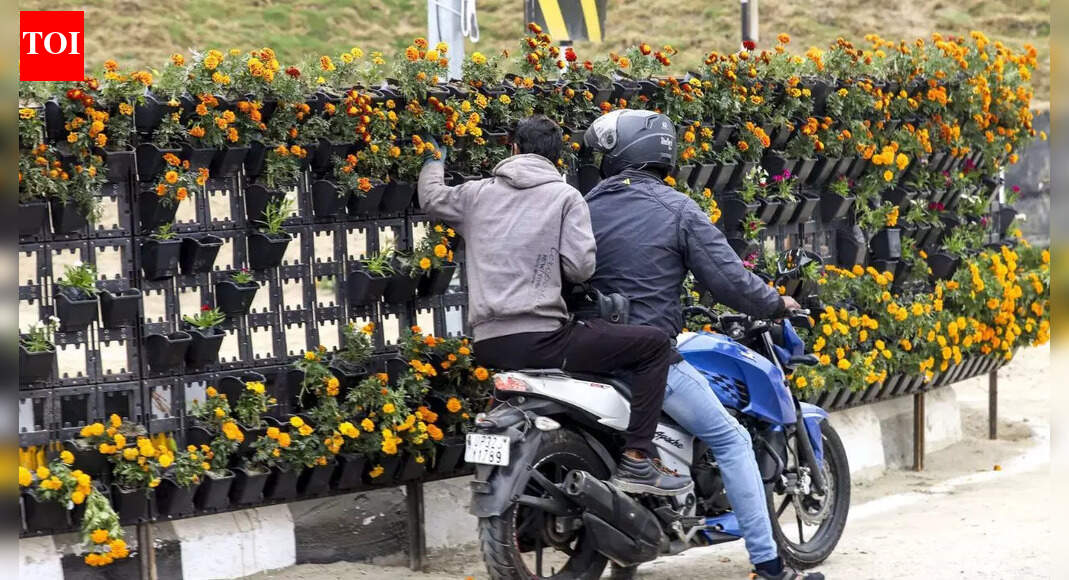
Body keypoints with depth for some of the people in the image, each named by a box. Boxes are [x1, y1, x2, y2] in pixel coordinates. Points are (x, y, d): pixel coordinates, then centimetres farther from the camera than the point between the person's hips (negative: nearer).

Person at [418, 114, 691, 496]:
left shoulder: (478, 193, 13)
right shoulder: (566, 196, 2)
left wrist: (434, 162, 52)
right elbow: (579, 267, -9)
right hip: (539, 341, -6)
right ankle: (635, 461, -11)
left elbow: (431, 198, 32)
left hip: (488, 346, 6)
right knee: (655, 344, -1)